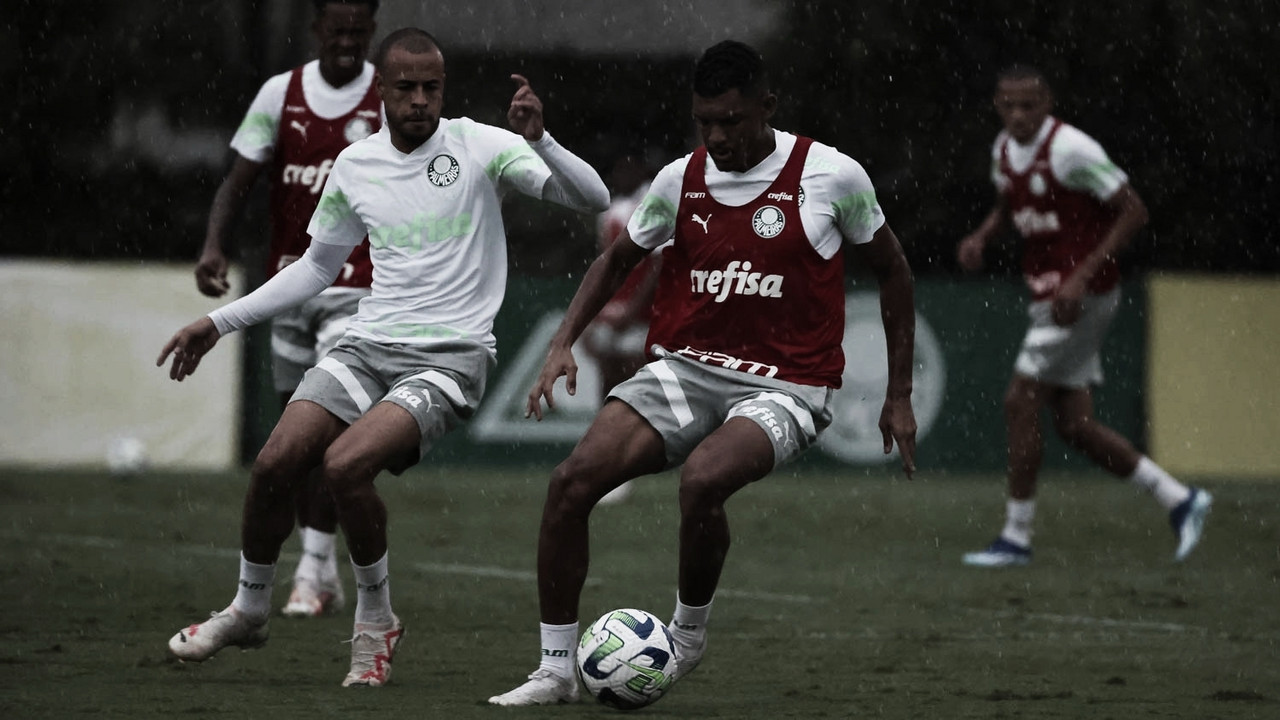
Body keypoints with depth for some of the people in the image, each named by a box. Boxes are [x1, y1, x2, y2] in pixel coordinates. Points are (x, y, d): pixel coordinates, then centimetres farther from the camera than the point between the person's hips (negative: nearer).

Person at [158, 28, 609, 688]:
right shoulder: (355, 165, 10)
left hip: (449, 358, -5)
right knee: (275, 462, -13)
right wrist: (220, 322, 21)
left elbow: (592, 200, -9)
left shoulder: (480, 147, -4)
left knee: (344, 465, -27)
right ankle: (248, 610, 12)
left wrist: (539, 142, -27)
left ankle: (375, 621, -4)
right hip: (368, 345, 5)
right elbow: (317, 267, 24)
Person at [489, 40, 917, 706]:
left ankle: (688, 631, -6)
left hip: (782, 388, -4)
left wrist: (899, 396, 7)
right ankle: (555, 671, -6)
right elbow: (618, 259, 20)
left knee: (702, 480, -35)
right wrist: (563, 343, 5)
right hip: (684, 369, 4)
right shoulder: (681, 180, 3)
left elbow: (892, 271, 7)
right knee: (572, 481, -18)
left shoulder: (832, 176, -7)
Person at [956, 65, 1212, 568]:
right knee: (1074, 425, 6)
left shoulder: (1071, 150, -18)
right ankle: (1179, 500, 17)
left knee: (1020, 402, -10)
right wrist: (981, 237, 5)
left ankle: (1016, 536, -2)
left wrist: (1084, 275, -22)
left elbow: (1134, 211, -16)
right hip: (1049, 296, 9)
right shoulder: (1004, 150, 8)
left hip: (1083, 295, -9)